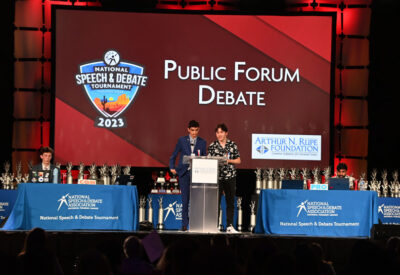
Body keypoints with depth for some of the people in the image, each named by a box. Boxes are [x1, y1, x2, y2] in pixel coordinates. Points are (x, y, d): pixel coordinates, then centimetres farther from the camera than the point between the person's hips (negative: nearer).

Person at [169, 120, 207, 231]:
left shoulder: (202, 142, 8)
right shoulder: (182, 140, 6)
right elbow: (174, 155, 13)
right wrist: (172, 167, 3)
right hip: (184, 173, 0)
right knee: (185, 199, 1)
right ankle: (184, 224, 6)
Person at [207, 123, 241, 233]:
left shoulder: (232, 145, 6)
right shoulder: (212, 146, 5)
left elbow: (238, 160, 8)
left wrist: (229, 161, -8)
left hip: (230, 176, 1)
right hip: (217, 176, -1)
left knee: (230, 202, 4)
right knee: (216, 201, -5)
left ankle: (229, 226, 9)